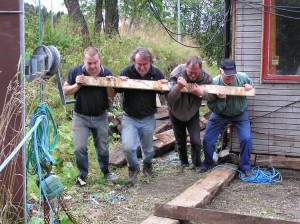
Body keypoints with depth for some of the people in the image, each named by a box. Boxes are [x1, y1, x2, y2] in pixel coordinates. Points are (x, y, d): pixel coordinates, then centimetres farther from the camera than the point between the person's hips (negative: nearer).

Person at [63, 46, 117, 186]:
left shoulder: (107, 74, -8)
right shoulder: (75, 72, -11)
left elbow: (112, 96, -2)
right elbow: (65, 91, -3)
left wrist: (109, 85, -22)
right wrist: (77, 85, -22)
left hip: (100, 117, 1)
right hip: (81, 117, -1)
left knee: (103, 148, 13)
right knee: (80, 148, -6)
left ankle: (105, 171, 37)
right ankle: (82, 174, 15)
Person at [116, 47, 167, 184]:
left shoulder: (156, 73, -7)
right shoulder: (127, 71, -12)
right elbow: (117, 90, -1)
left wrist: (165, 85, -15)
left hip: (148, 119, 1)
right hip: (129, 118, -1)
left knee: (148, 149, 17)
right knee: (128, 147, -15)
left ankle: (147, 164, 50)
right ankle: (133, 168, 16)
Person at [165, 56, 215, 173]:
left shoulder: (205, 77, -22)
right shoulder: (176, 74, -29)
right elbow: (168, 98, -30)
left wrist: (200, 93, -38)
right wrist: (178, 88, -49)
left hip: (193, 113, 0)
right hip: (176, 112, 0)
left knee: (196, 141, -6)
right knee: (180, 141, 14)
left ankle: (197, 165, 18)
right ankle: (184, 164, 36)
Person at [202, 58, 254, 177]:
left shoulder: (243, 78, -22)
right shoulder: (214, 84, -27)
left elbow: (251, 83, 6)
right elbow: (213, 108, -22)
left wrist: (249, 87, -18)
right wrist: (221, 99, -41)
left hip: (240, 114, 1)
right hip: (220, 115, 0)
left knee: (246, 139, -14)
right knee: (207, 140, -1)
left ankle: (245, 166, 9)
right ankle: (208, 163, 27)